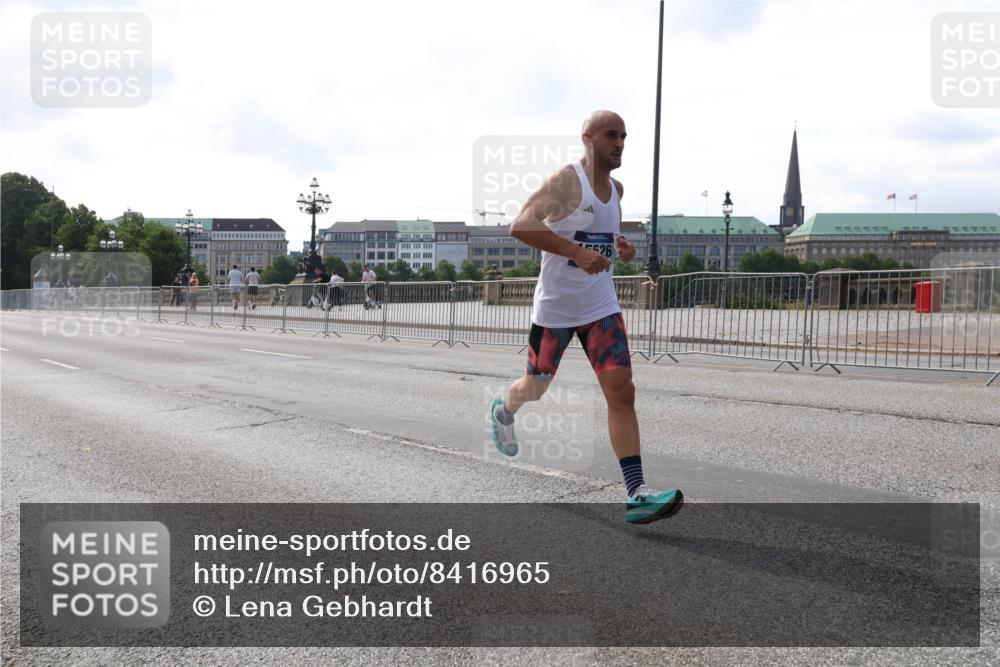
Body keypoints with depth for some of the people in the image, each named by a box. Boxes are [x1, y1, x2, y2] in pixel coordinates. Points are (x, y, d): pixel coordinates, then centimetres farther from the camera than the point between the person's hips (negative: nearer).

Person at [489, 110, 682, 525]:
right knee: (535, 387, 14)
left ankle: (636, 494, -13)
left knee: (622, 390, -11)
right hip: (555, 307, -5)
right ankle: (504, 412, 52)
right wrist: (577, 252, -36)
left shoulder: (615, 188, 10)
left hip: (601, 306, 5)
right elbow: (520, 226, -29)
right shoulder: (565, 181, -14)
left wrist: (619, 245, 8)